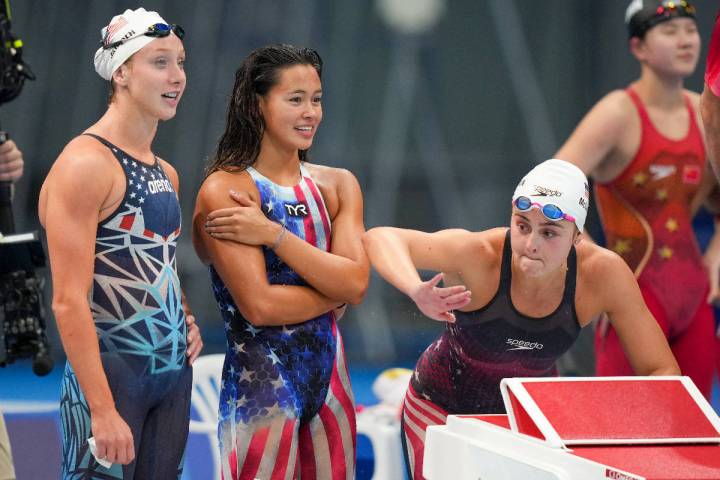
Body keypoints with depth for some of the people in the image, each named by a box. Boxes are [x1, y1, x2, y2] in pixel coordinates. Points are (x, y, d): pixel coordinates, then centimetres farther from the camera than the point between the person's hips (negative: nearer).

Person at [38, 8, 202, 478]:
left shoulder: (166, 174, 13)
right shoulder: (85, 165, -13)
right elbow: (69, 301, -19)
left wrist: (185, 319, 7)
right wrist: (103, 411, -24)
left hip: (174, 370, 8)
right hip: (112, 371, -8)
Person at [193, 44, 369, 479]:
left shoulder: (338, 185, 8)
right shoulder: (225, 190, -9)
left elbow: (357, 282, -6)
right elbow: (258, 304, -16)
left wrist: (273, 234, -13)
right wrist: (336, 290, -5)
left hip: (330, 377, 6)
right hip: (262, 383, -6)